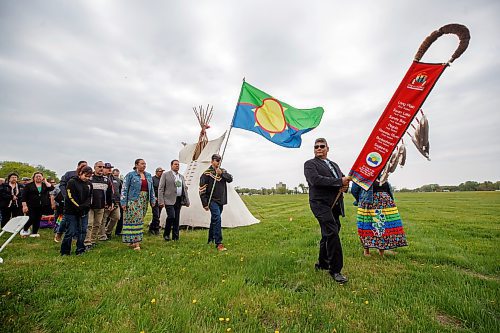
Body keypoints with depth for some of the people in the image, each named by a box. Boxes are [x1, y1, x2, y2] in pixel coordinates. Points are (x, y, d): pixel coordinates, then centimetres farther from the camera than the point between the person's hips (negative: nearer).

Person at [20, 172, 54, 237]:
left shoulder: (45, 185, 9)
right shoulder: (29, 185, 2)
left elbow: (52, 188, -11)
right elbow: (24, 196, -1)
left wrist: (45, 182, -5)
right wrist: (24, 206, -8)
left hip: (42, 206, 2)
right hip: (32, 206, -2)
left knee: (37, 219, 7)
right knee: (32, 219, -7)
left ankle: (34, 233, 17)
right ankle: (25, 230, 19)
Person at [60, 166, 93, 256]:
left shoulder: (89, 184, 9)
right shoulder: (71, 182, -7)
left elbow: (90, 197, 7)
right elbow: (70, 197, -12)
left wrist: (85, 206, -10)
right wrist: (78, 207, -14)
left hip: (84, 212, 5)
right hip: (71, 212, -4)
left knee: (83, 231, 7)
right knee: (70, 232, 1)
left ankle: (80, 250, 18)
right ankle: (64, 252, 17)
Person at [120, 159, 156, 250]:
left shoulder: (149, 175, 13)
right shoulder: (130, 175, -2)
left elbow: (151, 189, 16)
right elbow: (124, 189, -4)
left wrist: (153, 200, 10)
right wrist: (123, 202, -9)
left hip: (144, 201, 6)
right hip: (133, 200, -5)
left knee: (140, 220, 9)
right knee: (134, 220, -7)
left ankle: (131, 240, 23)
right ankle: (136, 243, -2)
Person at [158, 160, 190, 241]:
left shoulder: (181, 176, 18)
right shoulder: (165, 175, 2)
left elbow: (185, 189, 19)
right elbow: (161, 189, -3)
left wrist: (187, 201, 12)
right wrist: (161, 201, -11)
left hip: (179, 200, 5)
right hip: (169, 200, -5)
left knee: (177, 219, 7)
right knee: (171, 216, -15)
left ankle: (175, 237, 17)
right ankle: (166, 234, 8)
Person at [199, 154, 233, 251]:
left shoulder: (223, 171, 9)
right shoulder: (207, 173, -10)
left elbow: (230, 179, -7)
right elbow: (202, 190, -10)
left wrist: (221, 173, -21)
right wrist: (205, 204, -12)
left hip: (221, 201, 6)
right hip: (213, 201, -6)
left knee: (214, 220, 17)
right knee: (217, 220, -15)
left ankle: (211, 239, 33)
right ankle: (218, 243, -11)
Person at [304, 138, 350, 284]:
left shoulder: (334, 165, 22)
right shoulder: (310, 164, 0)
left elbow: (344, 180, 20)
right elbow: (315, 180, -17)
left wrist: (345, 185, -6)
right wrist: (339, 181, -16)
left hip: (335, 205, 7)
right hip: (321, 203, -7)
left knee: (328, 236, 14)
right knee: (332, 234, -14)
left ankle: (322, 263, 31)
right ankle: (335, 270, -1)